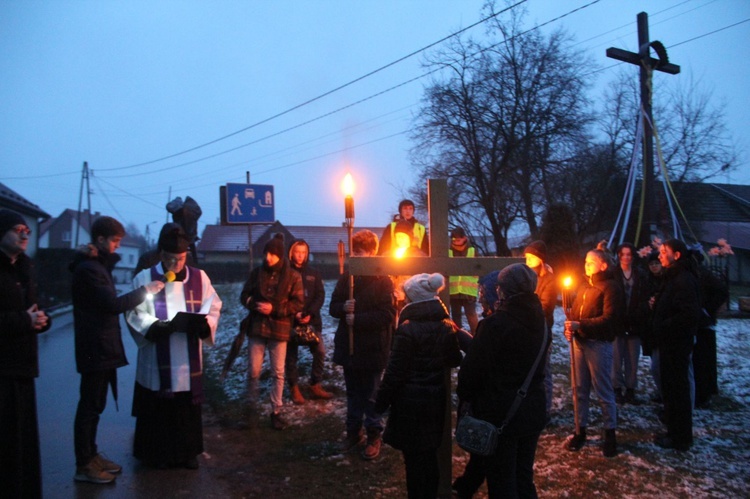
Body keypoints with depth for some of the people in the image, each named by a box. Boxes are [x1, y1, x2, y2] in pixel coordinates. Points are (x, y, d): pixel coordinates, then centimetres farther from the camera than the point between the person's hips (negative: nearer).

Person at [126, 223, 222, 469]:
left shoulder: (199, 277, 5)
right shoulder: (144, 278, -2)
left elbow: (213, 306, 5)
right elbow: (135, 314, -7)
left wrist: (202, 322, -16)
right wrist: (160, 326, -24)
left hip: (189, 360, 2)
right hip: (157, 360, -2)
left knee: (188, 407, 9)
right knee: (158, 409, 5)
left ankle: (187, 452, 23)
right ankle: (159, 454, 21)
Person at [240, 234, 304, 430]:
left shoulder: (292, 276, -4)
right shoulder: (257, 272, 3)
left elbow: (298, 303, -6)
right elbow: (245, 295, 8)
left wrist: (274, 308, -17)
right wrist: (255, 305, -14)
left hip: (279, 330, -2)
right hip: (256, 328, 2)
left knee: (278, 373, 6)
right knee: (253, 370, 6)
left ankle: (276, 412, 17)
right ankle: (251, 407, 25)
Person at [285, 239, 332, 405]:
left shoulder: (313, 274, 9)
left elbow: (320, 296, 2)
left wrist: (310, 314, -13)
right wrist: (294, 314, -18)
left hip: (312, 321, 3)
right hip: (291, 321, -3)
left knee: (320, 351, -2)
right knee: (291, 355, 5)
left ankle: (315, 385, 12)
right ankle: (294, 388, 17)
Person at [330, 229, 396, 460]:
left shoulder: (382, 281, -11)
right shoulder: (345, 278, 4)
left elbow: (388, 314, -16)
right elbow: (333, 308, 8)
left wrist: (357, 318, -20)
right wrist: (343, 307, -15)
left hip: (372, 348, -5)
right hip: (348, 346, 5)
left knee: (371, 396, 7)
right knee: (353, 393, 18)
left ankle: (374, 436, 22)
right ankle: (353, 432, 33)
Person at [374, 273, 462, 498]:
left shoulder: (408, 329, -18)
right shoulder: (447, 326, 0)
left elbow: (395, 371, -16)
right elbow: (455, 360, 15)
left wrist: (381, 401, -6)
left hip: (410, 400, -6)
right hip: (436, 399, 6)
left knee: (413, 456, 5)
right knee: (429, 454, 18)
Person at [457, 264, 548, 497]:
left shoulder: (496, 323, -22)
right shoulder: (539, 320, 1)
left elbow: (474, 367, -17)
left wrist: (465, 395, 0)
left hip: (500, 414, -6)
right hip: (532, 411, 6)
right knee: (524, 477, 20)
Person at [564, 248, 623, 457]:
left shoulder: (610, 287, -9)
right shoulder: (584, 287, 16)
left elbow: (609, 318, -18)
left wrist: (580, 325, -23)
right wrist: (570, 327, -3)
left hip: (598, 344, -7)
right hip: (580, 342, 7)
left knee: (603, 391, 3)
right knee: (580, 389, 12)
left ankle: (610, 434, 17)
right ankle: (580, 431, 22)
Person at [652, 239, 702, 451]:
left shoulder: (684, 280, -20)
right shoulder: (675, 278, 14)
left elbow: (691, 314, -28)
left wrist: (665, 326, -19)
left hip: (677, 344, -10)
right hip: (671, 342, 10)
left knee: (676, 389, -1)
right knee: (671, 388, 17)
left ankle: (680, 438, 10)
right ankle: (675, 432, 28)